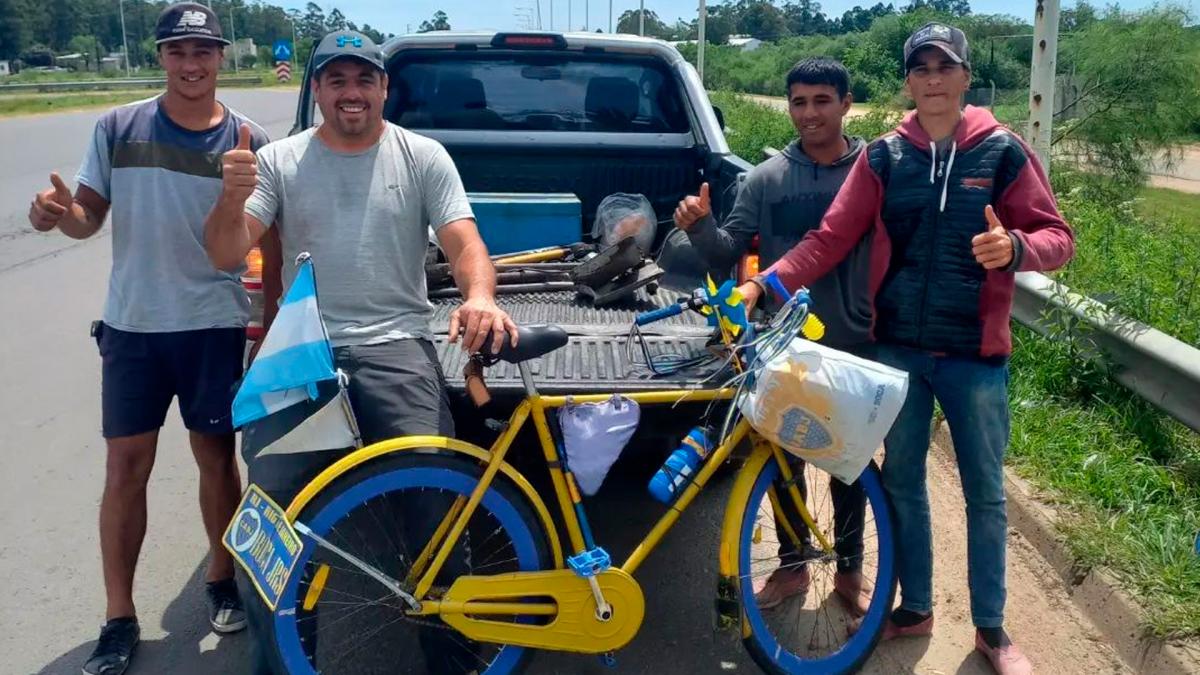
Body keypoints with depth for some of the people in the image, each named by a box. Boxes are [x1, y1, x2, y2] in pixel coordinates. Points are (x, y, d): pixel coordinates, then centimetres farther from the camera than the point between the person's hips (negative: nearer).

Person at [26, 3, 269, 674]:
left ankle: (223, 581, 31)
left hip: (216, 324, -1)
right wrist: (61, 214, -20)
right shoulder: (117, 128, 0)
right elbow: (90, 216, 4)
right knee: (126, 466, 5)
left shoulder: (250, 141, -3)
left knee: (216, 456, 10)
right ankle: (120, 618, 16)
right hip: (131, 323, 1)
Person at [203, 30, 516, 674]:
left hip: (397, 345, -1)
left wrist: (479, 296, -27)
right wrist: (233, 196, -21)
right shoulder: (281, 160, 8)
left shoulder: (423, 156, 5)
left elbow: (464, 241, -4)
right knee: (274, 500, -7)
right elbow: (225, 255, 2)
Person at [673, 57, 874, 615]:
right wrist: (700, 226, -19)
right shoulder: (767, 177, -1)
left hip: (853, 345, -1)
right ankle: (792, 564, 30)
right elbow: (728, 253, 0)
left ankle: (849, 570, 30)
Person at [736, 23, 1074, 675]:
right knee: (902, 483, 13)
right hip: (898, 350, 2)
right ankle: (915, 607, 32)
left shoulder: (1003, 151, -3)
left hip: (975, 355, -2)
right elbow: (830, 238, -3)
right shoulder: (883, 156, 1)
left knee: (984, 494, 10)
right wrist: (764, 284, -16)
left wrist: (1014, 248, -26)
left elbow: (1057, 236, -3)